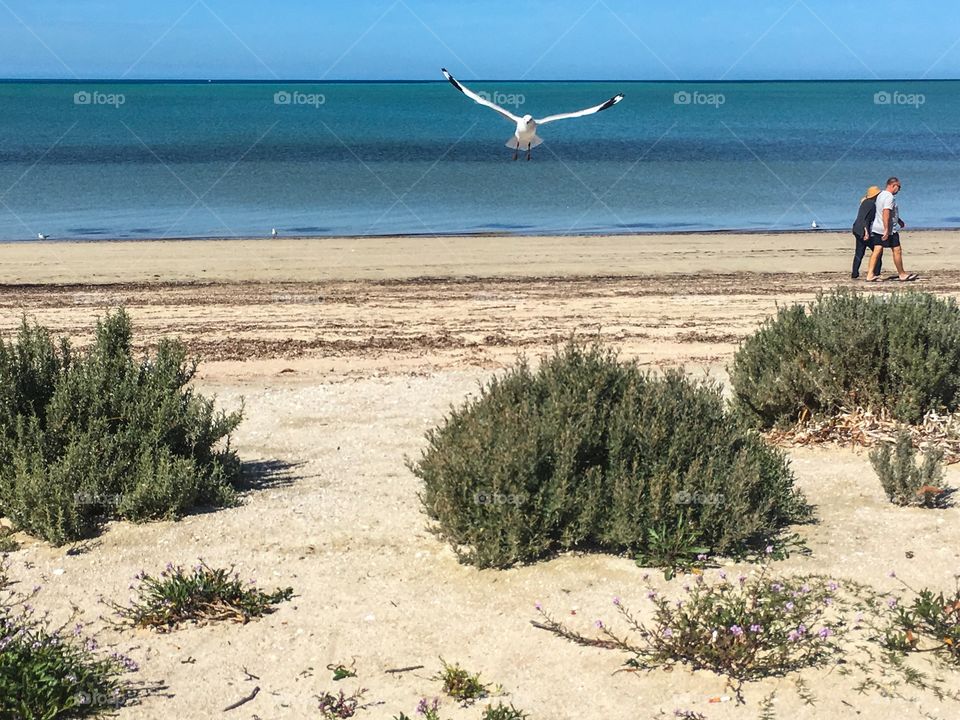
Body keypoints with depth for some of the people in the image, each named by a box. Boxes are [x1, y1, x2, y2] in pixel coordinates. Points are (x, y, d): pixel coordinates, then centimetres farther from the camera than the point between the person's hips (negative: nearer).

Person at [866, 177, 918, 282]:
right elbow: (886, 214, -27)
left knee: (877, 251, 5)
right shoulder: (889, 197, -17)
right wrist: (886, 230, -30)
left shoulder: (881, 195, 16)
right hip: (889, 230, -9)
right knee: (897, 251, 3)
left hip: (877, 229, 9)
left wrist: (899, 221, 37)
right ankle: (902, 274, 13)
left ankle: (870, 275, -2)